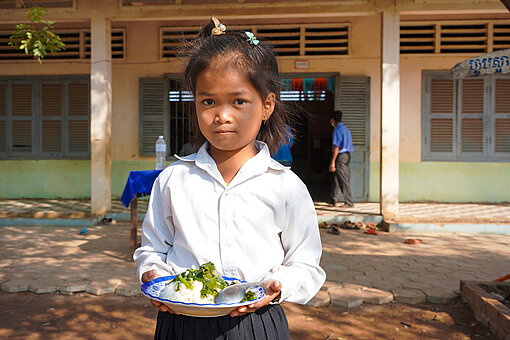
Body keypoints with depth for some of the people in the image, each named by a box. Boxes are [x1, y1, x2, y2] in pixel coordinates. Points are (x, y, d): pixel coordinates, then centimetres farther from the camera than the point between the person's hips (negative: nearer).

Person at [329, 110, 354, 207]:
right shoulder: (346, 129, 15)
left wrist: (332, 162, -17)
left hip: (340, 156, -9)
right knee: (335, 177, 17)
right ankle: (332, 200, 25)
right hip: (347, 155, 9)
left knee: (343, 180, -4)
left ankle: (349, 202, -1)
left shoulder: (337, 130, -13)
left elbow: (336, 147, -18)